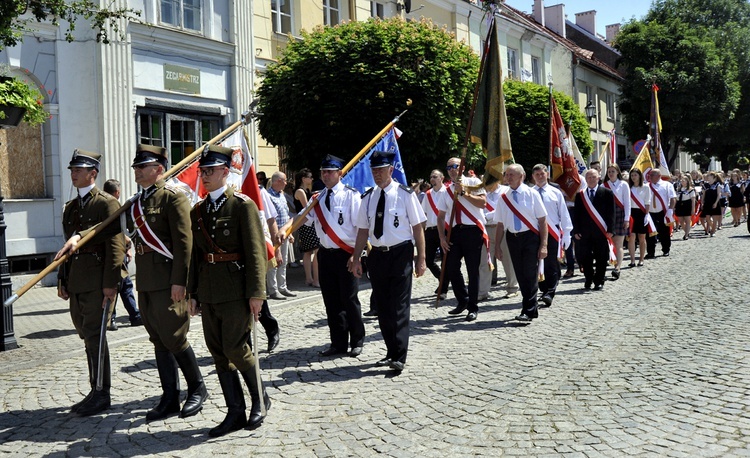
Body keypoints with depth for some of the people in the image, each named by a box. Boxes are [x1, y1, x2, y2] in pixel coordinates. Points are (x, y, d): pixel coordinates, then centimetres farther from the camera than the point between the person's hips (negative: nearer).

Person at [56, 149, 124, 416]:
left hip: (98, 282, -8)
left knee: (94, 336, -6)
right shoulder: (70, 207, 18)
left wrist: (110, 283, -18)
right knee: (88, 337, 12)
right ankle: (96, 393, 21)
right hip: (76, 282, 8)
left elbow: (115, 245, -13)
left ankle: (101, 394, 3)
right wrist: (62, 281, 15)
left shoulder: (107, 203, -7)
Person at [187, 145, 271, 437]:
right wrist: (193, 293, 13)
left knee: (235, 348, -5)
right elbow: (195, 254, 16)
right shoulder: (198, 211, 13)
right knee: (218, 352, 8)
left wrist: (256, 293, -15)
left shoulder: (243, 205, -6)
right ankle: (235, 413, 18)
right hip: (208, 291, 7)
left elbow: (255, 251, -10)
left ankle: (260, 399, 19)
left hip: (235, 290, -6)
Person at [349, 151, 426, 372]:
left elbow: (418, 227, -5)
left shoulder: (405, 194, -6)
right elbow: (363, 230, 11)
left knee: (399, 306, -7)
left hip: (400, 254, -5)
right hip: (377, 254, 5)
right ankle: (391, 352, 22)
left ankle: (399, 357, -4)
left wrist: (421, 258, -8)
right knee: (382, 307, 10)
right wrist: (356, 258, 6)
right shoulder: (368, 197, 8)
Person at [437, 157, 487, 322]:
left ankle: (472, 308, 10)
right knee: (451, 268, 3)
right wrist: (442, 237, 4)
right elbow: (441, 216, 14)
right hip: (455, 232, 5)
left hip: (472, 230, -5)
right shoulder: (447, 191, 14)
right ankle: (463, 301, 24)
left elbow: (482, 203, -12)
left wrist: (463, 192, -14)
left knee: (473, 270, -1)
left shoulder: (473, 183, 2)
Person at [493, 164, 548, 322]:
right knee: (520, 275, 9)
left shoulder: (531, 194, -5)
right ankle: (532, 309, 22)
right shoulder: (503, 198, 6)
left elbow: (542, 220, -6)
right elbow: (501, 224, 10)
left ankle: (528, 311, 1)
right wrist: (498, 246, 8)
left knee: (530, 275, -6)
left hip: (531, 237, -4)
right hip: (513, 238, 4)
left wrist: (543, 245, -12)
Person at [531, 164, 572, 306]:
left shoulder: (556, 193, 3)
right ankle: (544, 290, 22)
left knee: (552, 265, -5)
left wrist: (566, 234, 1)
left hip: (553, 232, -1)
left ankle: (550, 293, -4)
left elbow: (564, 214, 5)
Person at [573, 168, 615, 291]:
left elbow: (611, 212, -1)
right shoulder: (580, 195, 10)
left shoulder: (607, 193, 3)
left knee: (601, 258, 2)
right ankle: (588, 280, 17)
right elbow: (577, 214, 9)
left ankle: (599, 281, 12)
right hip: (585, 232, 2)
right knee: (585, 257, 4)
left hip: (601, 231, -2)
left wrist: (609, 230, -7)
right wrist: (576, 230, 2)